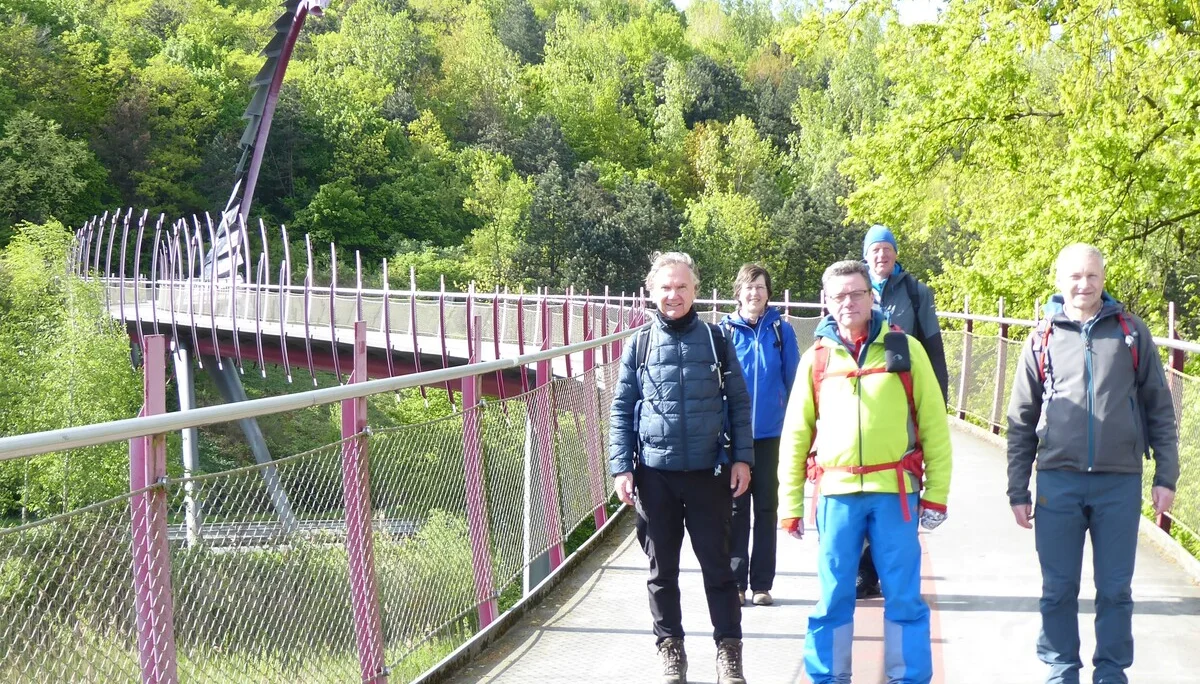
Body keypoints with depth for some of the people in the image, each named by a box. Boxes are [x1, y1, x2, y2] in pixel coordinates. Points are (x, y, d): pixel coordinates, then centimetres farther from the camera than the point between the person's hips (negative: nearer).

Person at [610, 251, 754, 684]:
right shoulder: (640, 344, 3)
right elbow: (621, 409, 4)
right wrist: (621, 467, -3)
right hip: (655, 473, 1)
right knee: (663, 568, 9)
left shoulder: (715, 340, 3)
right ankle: (670, 647, 20)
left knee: (717, 564, 5)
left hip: (709, 470, -1)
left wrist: (742, 458, -2)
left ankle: (729, 648, 13)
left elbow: (738, 402, 5)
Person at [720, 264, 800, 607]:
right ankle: (736, 582, 13)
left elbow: (792, 380, 4)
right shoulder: (725, 331, -2)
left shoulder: (781, 331, -1)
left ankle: (762, 583, 15)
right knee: (736, 507, 5)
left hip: (769, 433, 1)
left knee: (766, 507, 8)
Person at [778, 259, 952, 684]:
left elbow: (934, 426, 5)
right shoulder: (816, 359, 7)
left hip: (895, 493, -1)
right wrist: (790, 504, 7)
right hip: (836, 494, 1)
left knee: (904, 597, 3)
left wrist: (936, 493, 1)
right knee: (833, 597, 6)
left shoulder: (905, 350, 4)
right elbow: (795, 436, 10)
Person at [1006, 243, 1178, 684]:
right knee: (1058, 590, 6)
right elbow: (1021, 422, 8)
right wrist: (1018, 491, 6)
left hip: (1120, 483, 0)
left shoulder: (1131, 333, 4)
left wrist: (1165, 476, 1)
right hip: (1058, 482, 1)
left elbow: (1159, 409, 7)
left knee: (1115, 590, 6)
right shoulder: (1043, 338, 5)